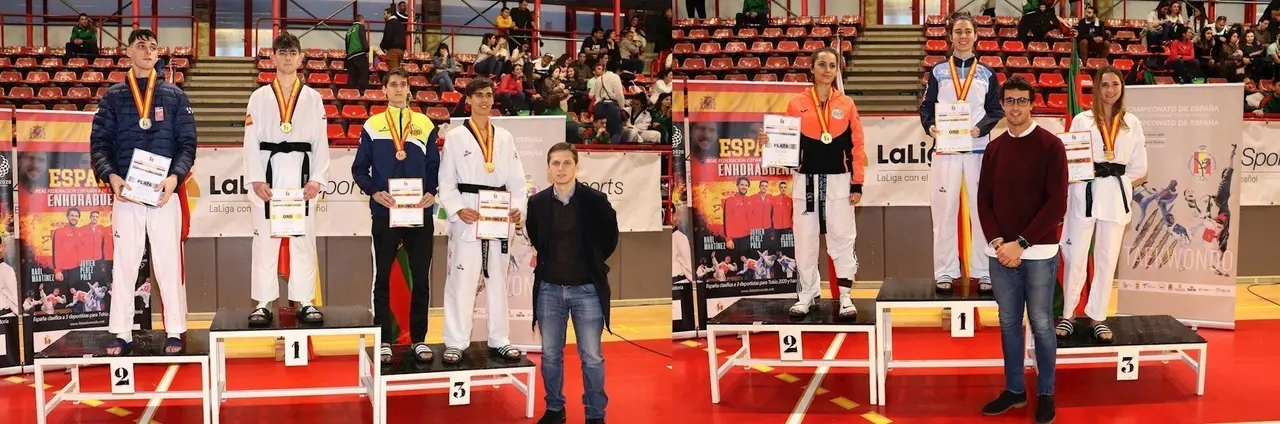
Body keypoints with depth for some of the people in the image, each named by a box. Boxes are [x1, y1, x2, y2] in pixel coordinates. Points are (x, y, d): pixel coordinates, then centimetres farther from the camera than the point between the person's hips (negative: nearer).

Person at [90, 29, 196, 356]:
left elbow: (187, 142, 4)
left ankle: (175, 331, 5)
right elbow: (99, 143, 5)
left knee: (168, 262, 0)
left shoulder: (174, 96, 10)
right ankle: (122, 333, 8)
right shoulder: (113, 97, 10)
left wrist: (175, 177, -13)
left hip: (164, 193, -1)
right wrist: (111, 176, -13)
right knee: (124, 263, 3)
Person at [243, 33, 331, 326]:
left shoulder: (312, 98, 11)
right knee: (265, 239, 0)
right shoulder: (260, 97, 8)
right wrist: (257, 179, -8)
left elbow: (321, 142, 6)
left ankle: (305, 302, 8)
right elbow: (251, 141, 2)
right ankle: (263, 304, 5)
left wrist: (317, 180, -4)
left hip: (301, 174, 1)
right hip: (269, 173, 0)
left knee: (303, 240, 2)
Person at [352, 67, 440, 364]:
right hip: (385, 213, -1)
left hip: (420, 213, 1)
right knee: (383, 279, 5)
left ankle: (419, 340, 14)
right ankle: (384, 341, 13)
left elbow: (435, 167, 6)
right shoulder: (372, 126, 3)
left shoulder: (425, 125, 6)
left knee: (421, 278, 5)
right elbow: (359, 169, 3)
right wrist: (375, 192, -13)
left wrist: (432, 193, -11)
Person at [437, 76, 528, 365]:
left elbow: (516, 180, 8)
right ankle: (455, 342, 3)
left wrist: (518, 208, -8)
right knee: (461, 279, -4)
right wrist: (458, 209, -18)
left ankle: (498, 340, 19)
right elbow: (446, 182, -3)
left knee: (497, 279, 11)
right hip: (467, 216, -4)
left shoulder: (504, 138, 11)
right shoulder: (455, 137, 0)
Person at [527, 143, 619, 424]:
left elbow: (610, 237, 6)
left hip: (587, 289, -2)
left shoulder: (596, 200, -7)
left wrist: (594, 263, 6)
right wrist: (545, 262, 11)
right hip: (549, 289, 2)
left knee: (592, 357, 4)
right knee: (550, 355, 11)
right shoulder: (536, 203, -2)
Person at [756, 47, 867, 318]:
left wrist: (857, 184, -1)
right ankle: (807, 294, 16)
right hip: (805, 181, 1)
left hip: (838, 181, -1)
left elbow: (857, 146, 3)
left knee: (842, 238, 0)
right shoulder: (796, 104, 3)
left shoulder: (847, 104, 3)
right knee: (805, 239, 6)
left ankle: (845, 296, 5)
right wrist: (769, 141, -17)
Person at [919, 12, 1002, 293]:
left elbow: (996, 110, 7)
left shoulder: (986, 74, 11)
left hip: (978, 149, 1)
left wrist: (980, 128, -12)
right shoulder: (938, 72, 9)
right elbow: (926, 106, 6)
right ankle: (945, 272, 5)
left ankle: (984, 272, 5)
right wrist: (930, 126, -14)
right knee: (944, 210, -1)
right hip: (945, 149, 0)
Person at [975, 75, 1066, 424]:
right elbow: (984, 199, 9)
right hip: (1001, 252, 4)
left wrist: (1021, 243, -14)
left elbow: (1056, 203, -11)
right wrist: (997, 241, -6)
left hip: (1038, 252, -4)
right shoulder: (994, 148, 8)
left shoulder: (1050, 146, -6)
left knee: (1040, 323, 4)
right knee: (1009, 323, 10)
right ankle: (1014, 390, 20)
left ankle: (1045, 394, 14)